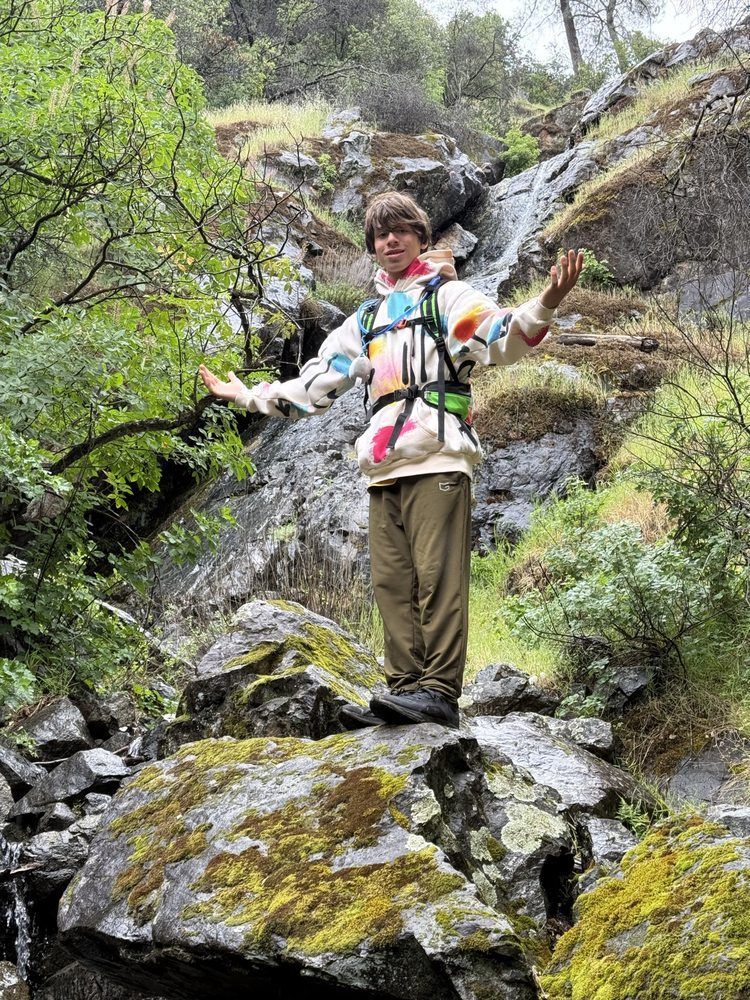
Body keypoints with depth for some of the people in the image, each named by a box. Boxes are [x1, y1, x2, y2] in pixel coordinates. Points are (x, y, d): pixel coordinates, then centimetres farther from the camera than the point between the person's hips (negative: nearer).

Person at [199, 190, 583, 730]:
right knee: (392, 582, 1)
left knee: (436, 575, -13)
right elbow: (314, 385, 33)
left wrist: (544, 306, -30)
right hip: (385, 467, 7)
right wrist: (249, 396, 35)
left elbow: (502, 338, -11)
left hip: (438, 457, -7)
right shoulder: (367, 318, 28)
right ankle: (406, 688, 2)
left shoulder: (448, 296, 9)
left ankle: (440, 690, -18)